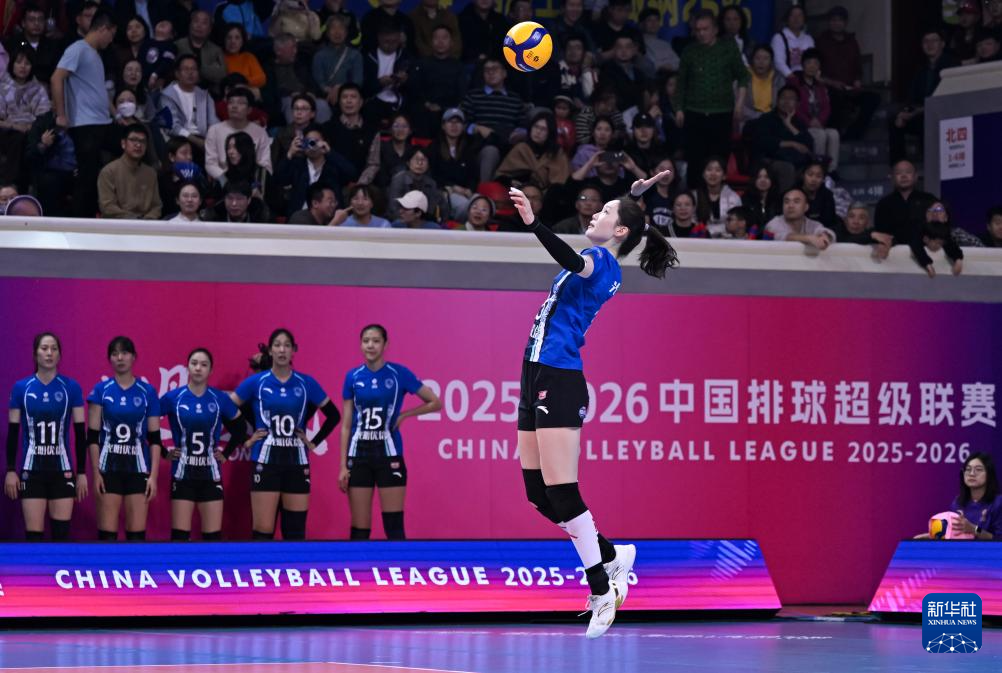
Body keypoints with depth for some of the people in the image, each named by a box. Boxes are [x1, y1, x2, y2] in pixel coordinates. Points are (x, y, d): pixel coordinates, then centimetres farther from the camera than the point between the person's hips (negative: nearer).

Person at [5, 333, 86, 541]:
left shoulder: (71, 388, 1)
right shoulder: (21, 388, 2)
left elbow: (80, 433, 3)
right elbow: (13, 432, 4)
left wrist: (82, 472, 0)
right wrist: (10, 470, -1)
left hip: (62, 471, 0)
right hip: (32, 471, 0)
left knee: (61, 534, 0)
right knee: (33, 535, -3)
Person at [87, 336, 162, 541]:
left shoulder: (147, 392, 4)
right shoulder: (101, 390, 2)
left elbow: (154, 438, 3)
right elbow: (92, 436, 0)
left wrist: (153, 475, -4)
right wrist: (96, 473, -7)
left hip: (137, 469, 1)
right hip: (109, 468, -1)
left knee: (137, 533, 0)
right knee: (107, 533, -1)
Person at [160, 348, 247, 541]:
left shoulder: (220, 399, 1)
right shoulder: (173, 397, -4)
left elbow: (240, 428, 14)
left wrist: (226, 453, 7)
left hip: (211, 475, 2)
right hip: (183, 475, -1)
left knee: (213, 536, 2)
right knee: (180, 535, -2)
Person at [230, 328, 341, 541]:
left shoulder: (306, 383, 5)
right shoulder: (256, 382, 0)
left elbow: (333, 415, 13)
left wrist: (314, 442, 7)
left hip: (296, 462, 2)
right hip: (266, 462, -2)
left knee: (295, 531, 2)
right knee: (263, 531, -6)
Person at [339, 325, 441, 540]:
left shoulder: (399, 373, -4)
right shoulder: (353, 377, 3)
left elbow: (435, 403, 3)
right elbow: (346, 425, 6)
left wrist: (404, 415, -5)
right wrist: (343, 466, 2)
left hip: (388, 456, -2)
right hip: (359, 456, 2)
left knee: (394, 527, -4)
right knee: (359, 528, 4)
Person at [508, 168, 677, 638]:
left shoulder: (601, 260, -9)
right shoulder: (599, 263, 17)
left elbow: (572, 259, -34)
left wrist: (533, 223, -48)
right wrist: (634, 195, 42)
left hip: (559, 383, -9)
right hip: (537, 379, 9)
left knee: (561, 493, -11)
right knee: (539, 495, 8)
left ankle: (602, 590, -5)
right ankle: (612, 556, 19)